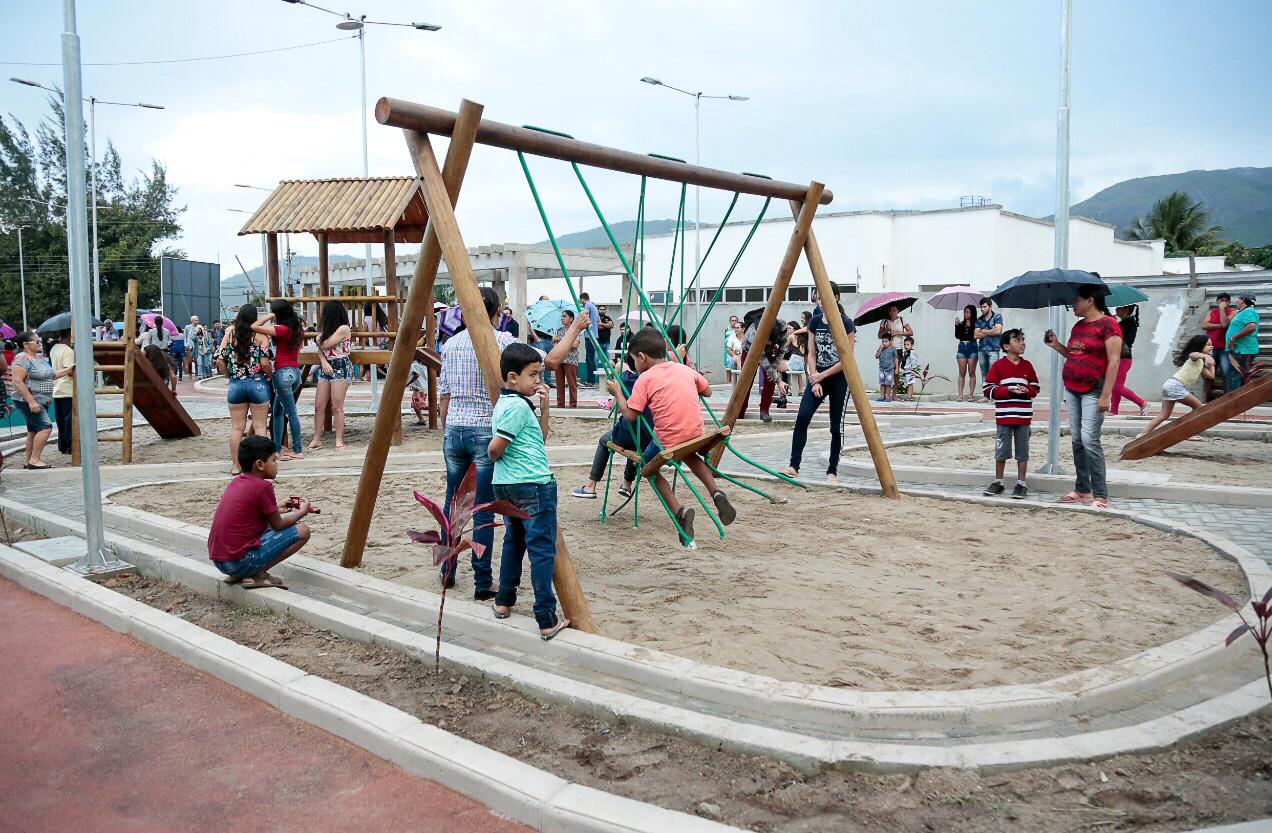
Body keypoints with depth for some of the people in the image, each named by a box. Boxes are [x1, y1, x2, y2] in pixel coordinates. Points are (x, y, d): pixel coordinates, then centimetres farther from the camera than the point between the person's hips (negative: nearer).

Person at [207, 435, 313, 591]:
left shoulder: (236, 482, 10)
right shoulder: (263, 486, -13)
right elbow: (278, 525, -5)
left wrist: (278, 508, 24)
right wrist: (303, 511, 11)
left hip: (218, 560, 8)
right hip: (239, 561, -8)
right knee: (302, 531, -4)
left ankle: (238, 575, 14)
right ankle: (256, 575, -6)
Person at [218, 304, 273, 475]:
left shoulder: (230, 334, 1)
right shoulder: (260, 336, -6)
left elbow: (220, 360, -1)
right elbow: (265, 362, -13)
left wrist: (229, 375, 14)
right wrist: (270, 376, 4)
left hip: (235, 384, 2)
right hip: (257, 383, -2)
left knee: (236, 427, 9)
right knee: (259, 426, 6)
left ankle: (235, 465, 14)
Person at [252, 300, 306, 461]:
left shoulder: (282, 330, -14)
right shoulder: (298, 328, 8)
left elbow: (254, 327, -18)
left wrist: (268, 316, -7)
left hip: (283, 373, -8)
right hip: (295, 372, 8)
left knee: (291, 412, -3)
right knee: (277, 411, 16)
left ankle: (297, 451, 2)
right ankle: (277, 447, 18)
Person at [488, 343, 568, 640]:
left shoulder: (504, 403, 13)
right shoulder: (518, 406, -17)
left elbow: (540, 436, 19)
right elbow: (494, 448, -23)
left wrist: (544, 406, 7)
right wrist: (498, 456, -1)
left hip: (506, 484, 10)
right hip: (532, 485, -10)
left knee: (514, 540, 23)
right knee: (542, 550, -6)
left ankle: (504, 602, 31)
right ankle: (547, 620, -5)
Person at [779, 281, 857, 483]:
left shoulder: (846, 323, -9)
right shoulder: (814, 322, 5)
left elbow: (847, 359, -10)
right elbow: (812, 354, 6)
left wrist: (822, 376, -11)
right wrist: (815, 380, -6)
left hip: (839, 378, -4)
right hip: (818, 377, 4)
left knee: (836, 426, 1)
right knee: (802, 418, -12)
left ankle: (832, 471, 10)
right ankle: (794, 466, -12)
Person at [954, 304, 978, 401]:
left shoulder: (975, 324, 0)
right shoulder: (961, 324, 11)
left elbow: (976, 335, -10)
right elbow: (957, 336, 1)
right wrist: (957, 325, -7)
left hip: (972, 347, -3)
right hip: (962, 347, 3)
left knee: (971, 372, 0)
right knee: (962, 372, 2)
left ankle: (971, 395, 1)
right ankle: (960, 395, 0)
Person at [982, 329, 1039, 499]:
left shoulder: (1027, 365, 6)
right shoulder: (998, 366, -4)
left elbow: (1036, 388, 11)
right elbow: (989, 390, -7)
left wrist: (1027, 390, -11)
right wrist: (1009, 390, -17)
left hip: (1023, 416, 2)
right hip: (1003, 416, -2)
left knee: (1022, 451, 5)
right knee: (1001, 451, 5)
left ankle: (1021, 484, 13)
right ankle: (998, 482, 18)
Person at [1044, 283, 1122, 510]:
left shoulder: (1107, 324, -9)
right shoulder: (1078, 326, 15)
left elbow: (1114, 361, -13)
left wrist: (1105, 396, -18)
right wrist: (1056, 345, 7)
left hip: (1093, 390, -8)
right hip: (1072, 388, 8)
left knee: (1089, 439, -13)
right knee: (1076, 440, 8)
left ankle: (1101, 495, -7)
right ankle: (1082, 490, 15)